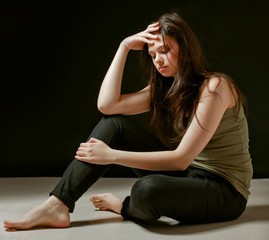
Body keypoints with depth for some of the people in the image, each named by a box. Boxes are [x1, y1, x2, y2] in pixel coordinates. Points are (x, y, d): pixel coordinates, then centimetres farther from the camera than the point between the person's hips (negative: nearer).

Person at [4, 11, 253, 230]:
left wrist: (112, 155, -24)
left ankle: (124, 206, -1)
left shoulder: (214, 87, -17)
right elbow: (107, 104, -7)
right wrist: (124, 47, -5)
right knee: (114, 124, -9)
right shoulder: (165, 88, 8)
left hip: (226, 190, -7)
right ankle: (57, 206, -15)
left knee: (148, 189, -39)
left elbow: (181, 158, -23)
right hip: (186, 175, 7)